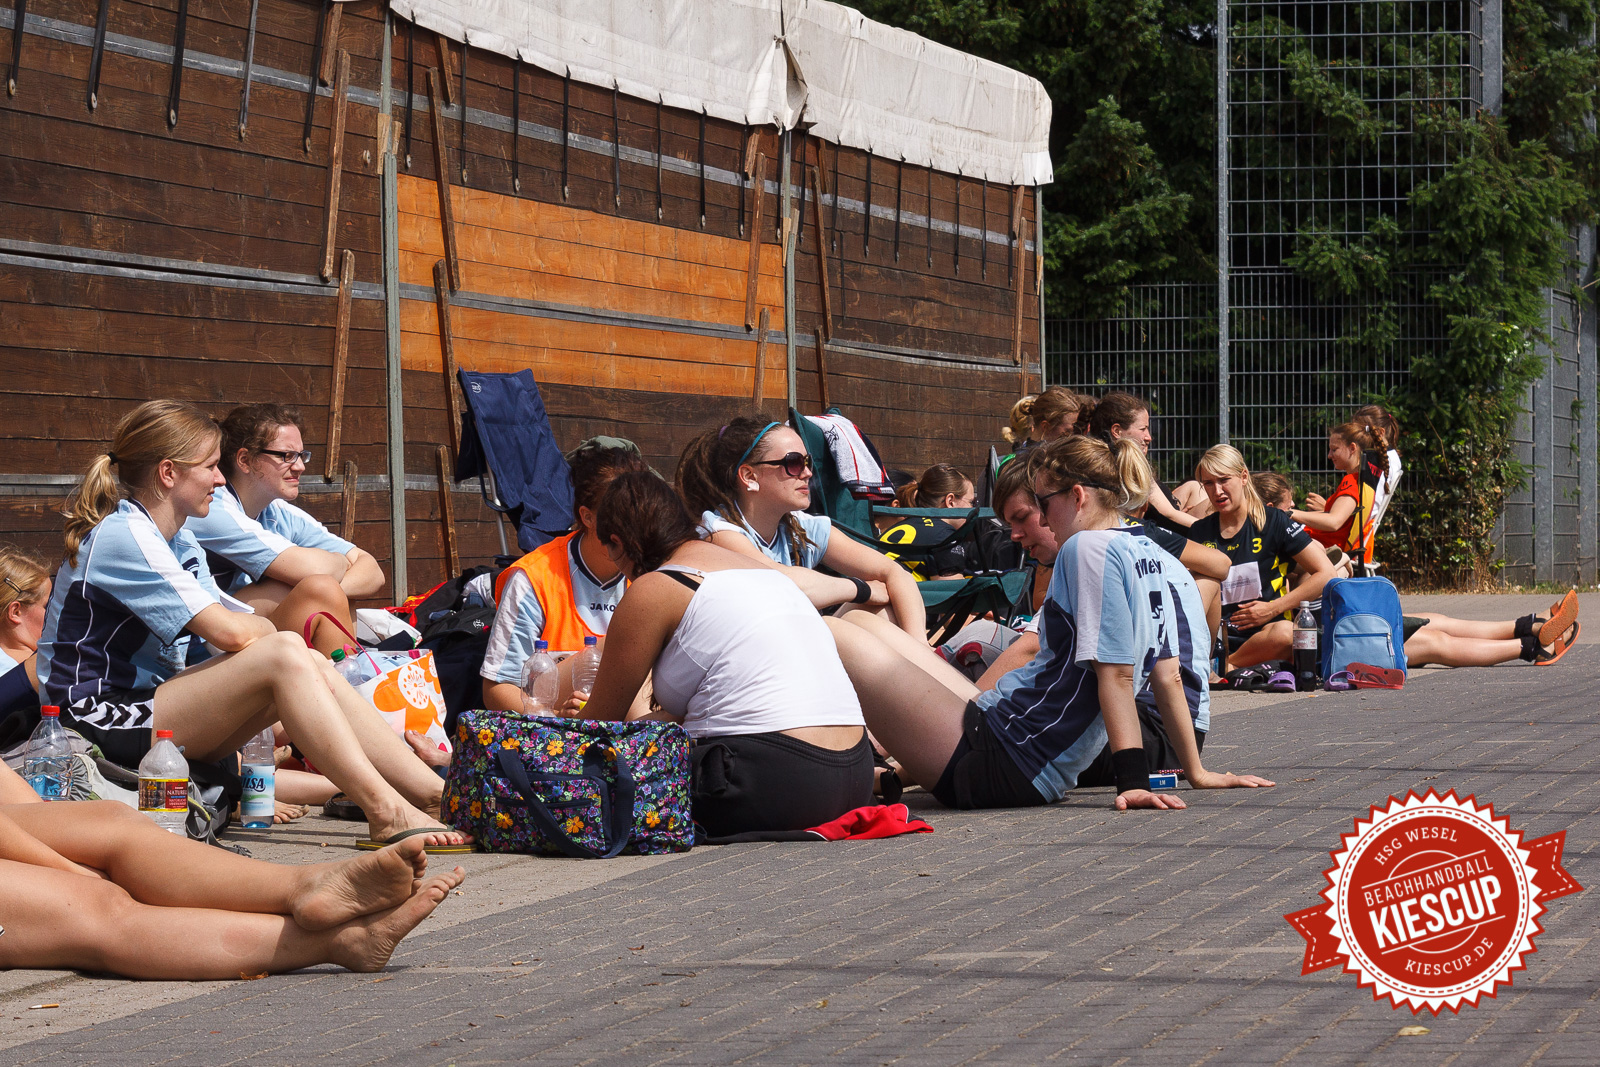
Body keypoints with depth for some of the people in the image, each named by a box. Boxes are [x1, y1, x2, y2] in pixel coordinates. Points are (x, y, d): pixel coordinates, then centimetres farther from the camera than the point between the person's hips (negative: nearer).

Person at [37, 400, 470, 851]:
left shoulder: (182, 543, 16)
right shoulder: (121, 535, -15)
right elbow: (229, 632, -22)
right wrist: (265, 629, -1)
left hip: (151, 704, 9)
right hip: (101, 724, -9)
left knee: (313, 664, -6)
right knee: (284, 654, -22)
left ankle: (436, 793, -11)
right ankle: (386, 812, -26)